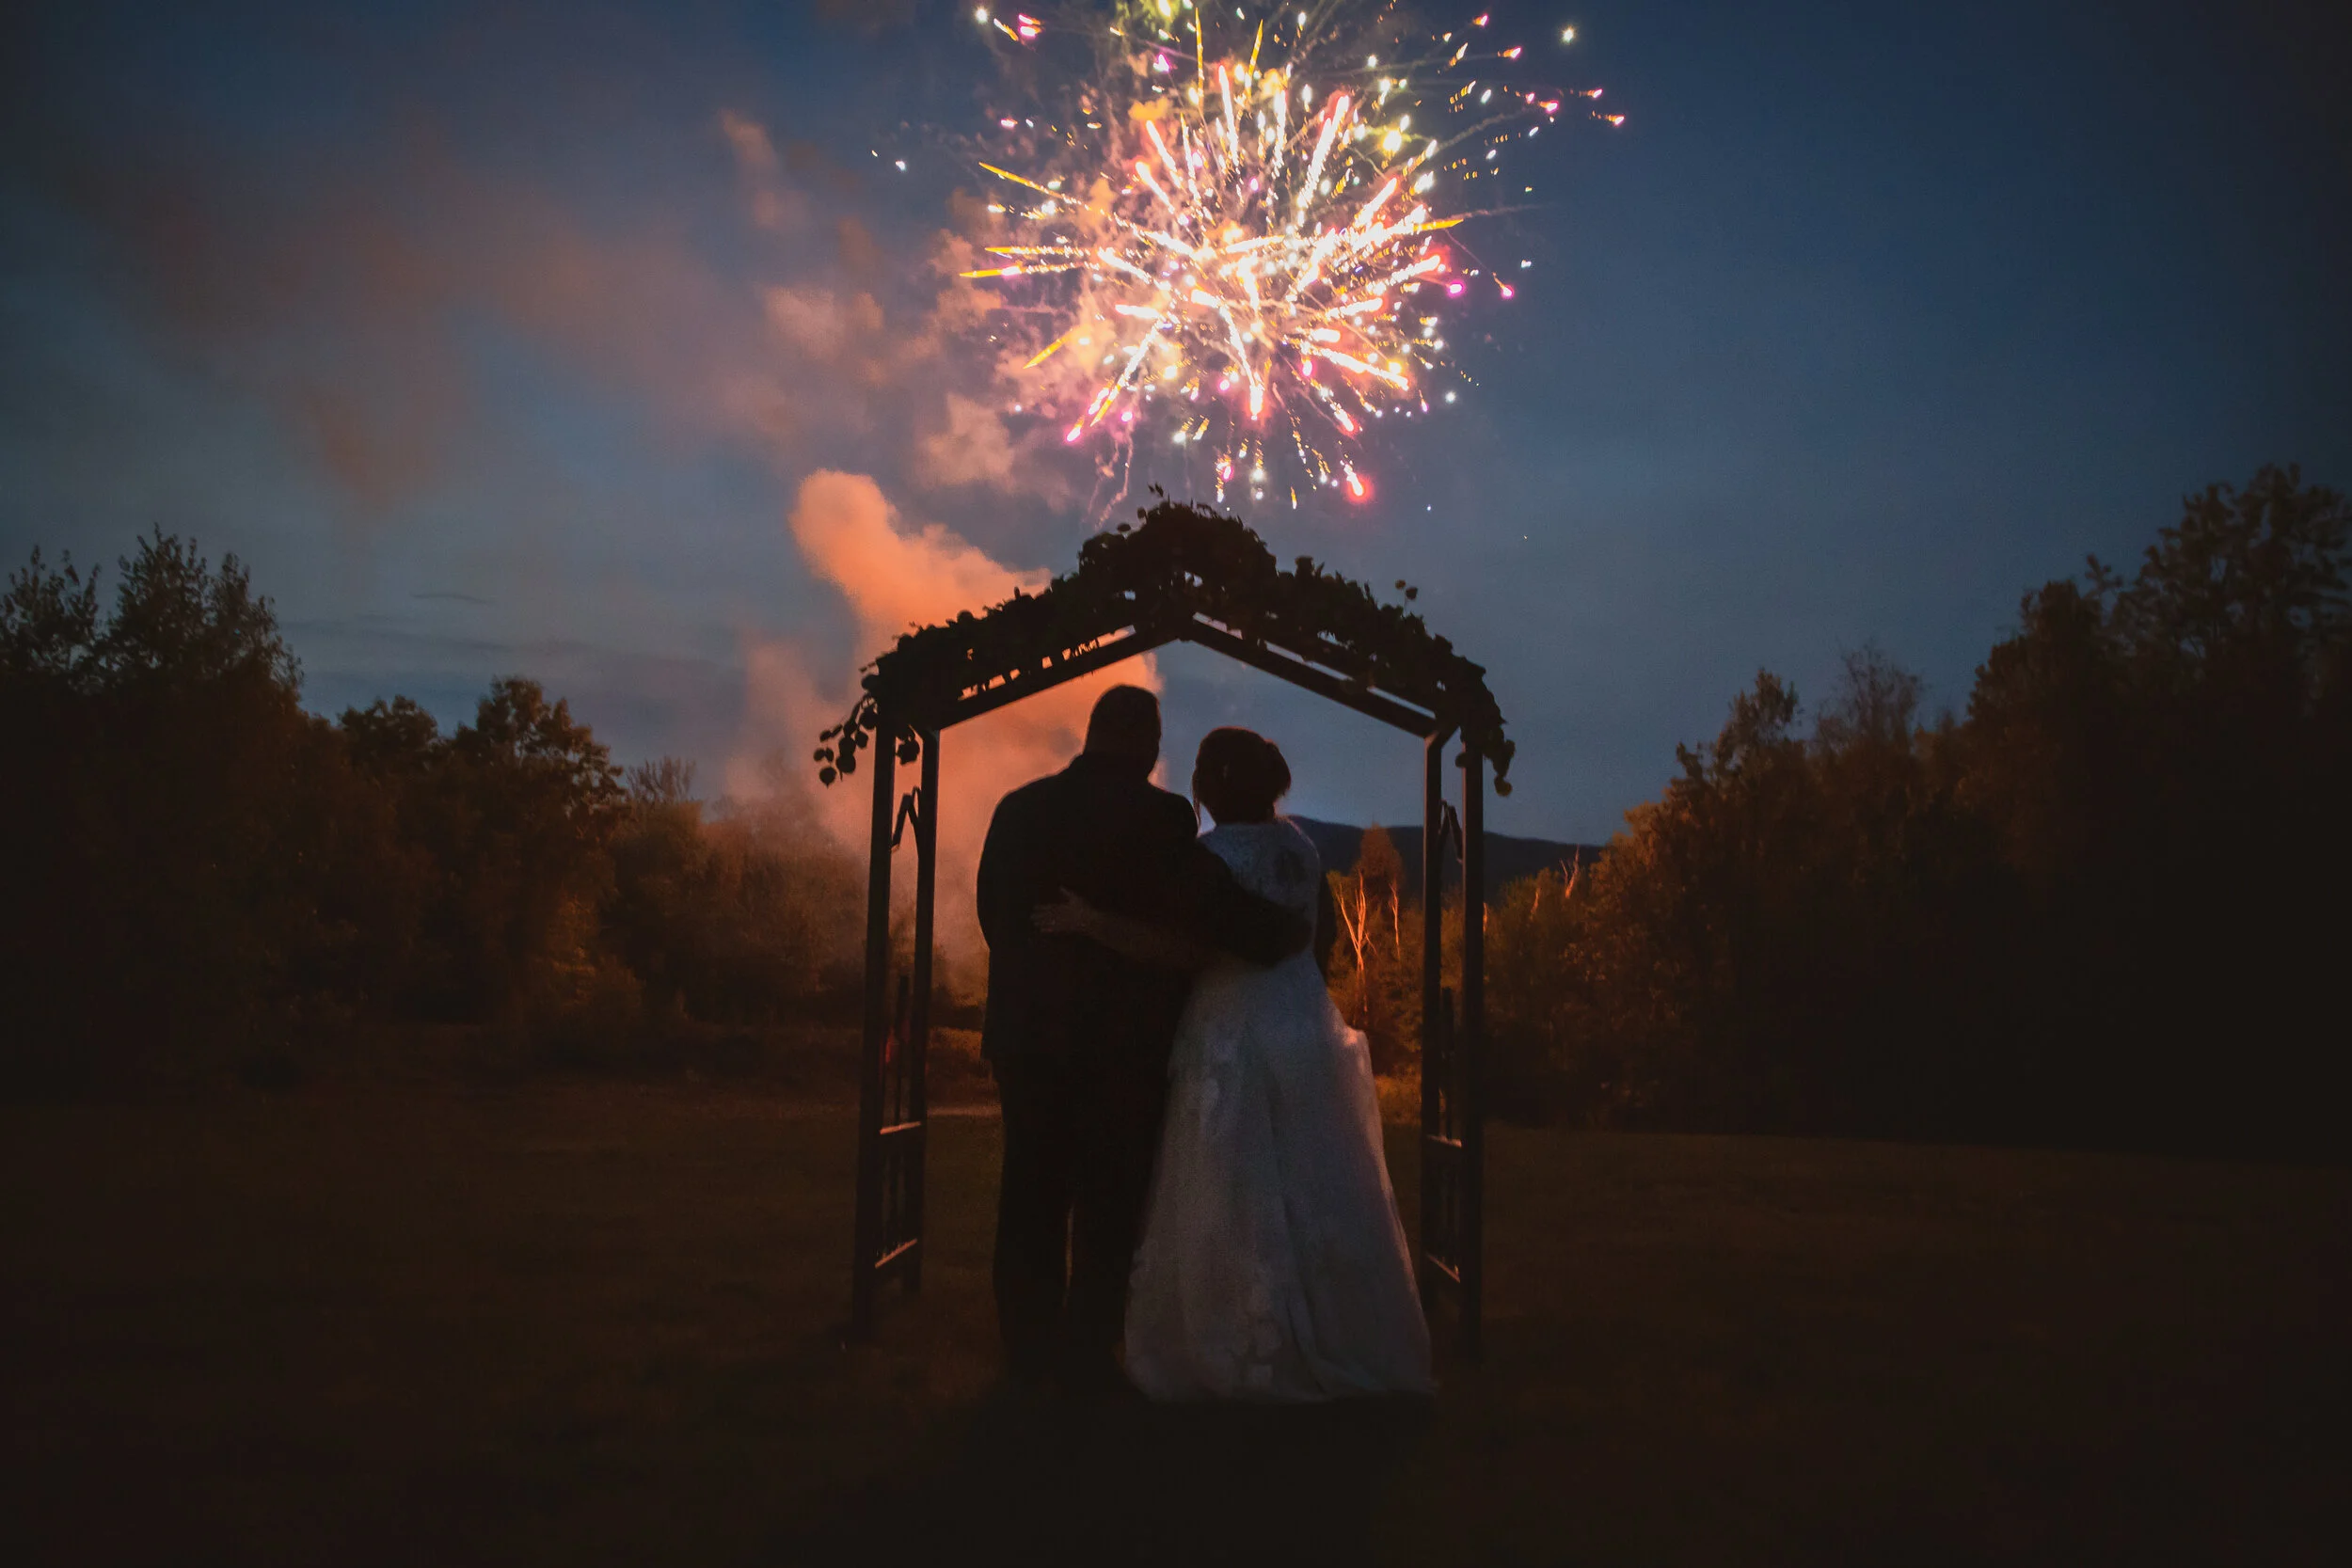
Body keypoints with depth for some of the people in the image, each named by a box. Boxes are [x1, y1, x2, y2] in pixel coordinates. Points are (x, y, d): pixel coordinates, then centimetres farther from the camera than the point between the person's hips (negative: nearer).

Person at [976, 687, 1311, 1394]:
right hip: (1126, 1038, -4)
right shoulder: (1160, 817, -13)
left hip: (1028, 1034, 4)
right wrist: (1296, 932, -2)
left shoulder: (1018, 807, 3)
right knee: (1110, 1202, 5)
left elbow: (993, 916, 7)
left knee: (1033, 1195, 13)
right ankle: (1088, 1353, 9)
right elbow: (1215, 911, -18)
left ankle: (1030, 1348, 20)